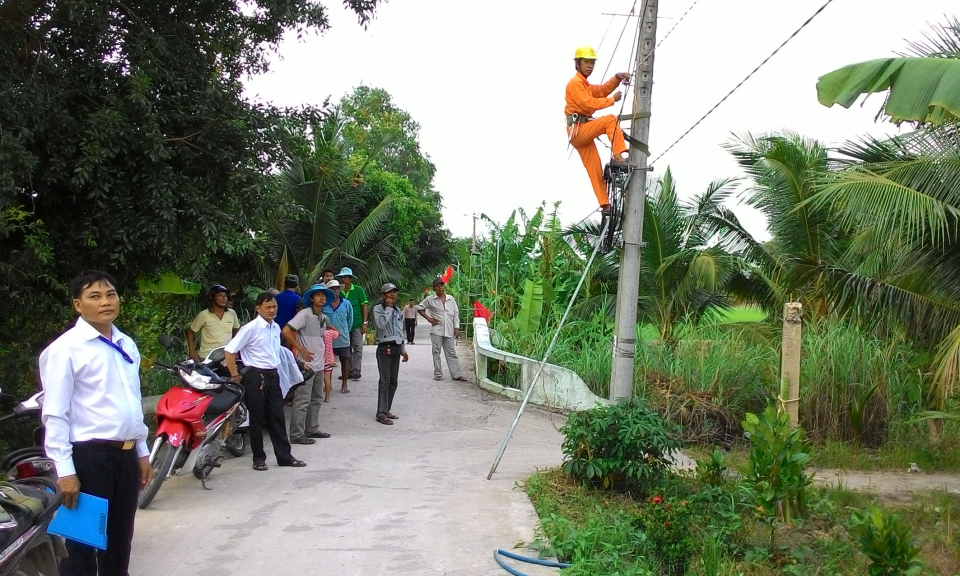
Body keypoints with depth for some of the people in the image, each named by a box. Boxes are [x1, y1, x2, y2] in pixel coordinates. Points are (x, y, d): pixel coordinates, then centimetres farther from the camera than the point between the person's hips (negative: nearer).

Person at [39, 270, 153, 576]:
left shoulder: (127, 345, 11)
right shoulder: (65, 348, -11)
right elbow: (55, 414, -13)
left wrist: (142, 452, 17)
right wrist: (65, 470, -17)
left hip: (126, 454, 7)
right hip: (88, 456, -7)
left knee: (119, 542, 16)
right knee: (83, 543, 3)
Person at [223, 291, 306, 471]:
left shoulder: (276, 328, 9)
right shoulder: (251, 328, -12)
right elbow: (229, 350, -14)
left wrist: (275, 370, 15)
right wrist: (235, 376, -12)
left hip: (273, 375, 6)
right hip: (256, 376, -6)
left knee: (277, 417, 9)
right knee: (257, 419, 3)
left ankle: (284, 456, 15)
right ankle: (259, 459, 14)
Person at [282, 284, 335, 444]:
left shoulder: (324, 317, 11)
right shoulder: (304, 314, -13)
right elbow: (285, 331, -20)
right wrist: (300, 349, -17)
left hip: (319, 364, 9)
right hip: (306, 364, -9)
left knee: (317, 399, 15)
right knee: (302, 400, -8)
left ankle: (312, 429, 26)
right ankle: (296, 435, -4)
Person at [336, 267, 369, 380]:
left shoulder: (358, 290, -3)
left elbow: (364, 306, -3)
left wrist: (364, 323, -8)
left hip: (357, 324, -4)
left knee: (357, 348, -5)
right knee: (347, 349, 9)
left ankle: (356, 371, -3)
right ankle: (349, 371, 16)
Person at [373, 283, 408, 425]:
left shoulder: (398, 311, 16)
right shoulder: (378, 309, -5)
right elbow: (381, 324, -25)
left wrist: (403, 349, 22)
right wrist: (388, 307, -16)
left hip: (396, 348, 7)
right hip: (384, 348, -7)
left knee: (393, 382, 8)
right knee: (385, 381, -10)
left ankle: (386, 410, 16)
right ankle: (381, 413, -9)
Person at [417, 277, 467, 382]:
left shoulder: (451, 299, 8)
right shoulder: (430, 299, 0)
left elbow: (456, 314, 11)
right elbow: (419, 308, 8)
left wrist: (456, 328, 5)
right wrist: (428, 318, -1)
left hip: (449, 331, 2)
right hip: (436, 331, -2)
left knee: (451, 353, 4)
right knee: (436, 352, 2)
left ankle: (456, 374, 5)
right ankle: (438, 374, 10)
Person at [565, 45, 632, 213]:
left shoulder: (586, 85, 27)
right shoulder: (575, 82, -5)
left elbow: (603, 90, 13)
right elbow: (588, 104, -17)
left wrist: (617, 78, -3)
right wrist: (612, 100, -12)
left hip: (583, 133, 9)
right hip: (578, 129, -9)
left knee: (596, 170, 5)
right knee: (610, 119, -24)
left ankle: (605, 204, 4)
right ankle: (618, 157, -30)